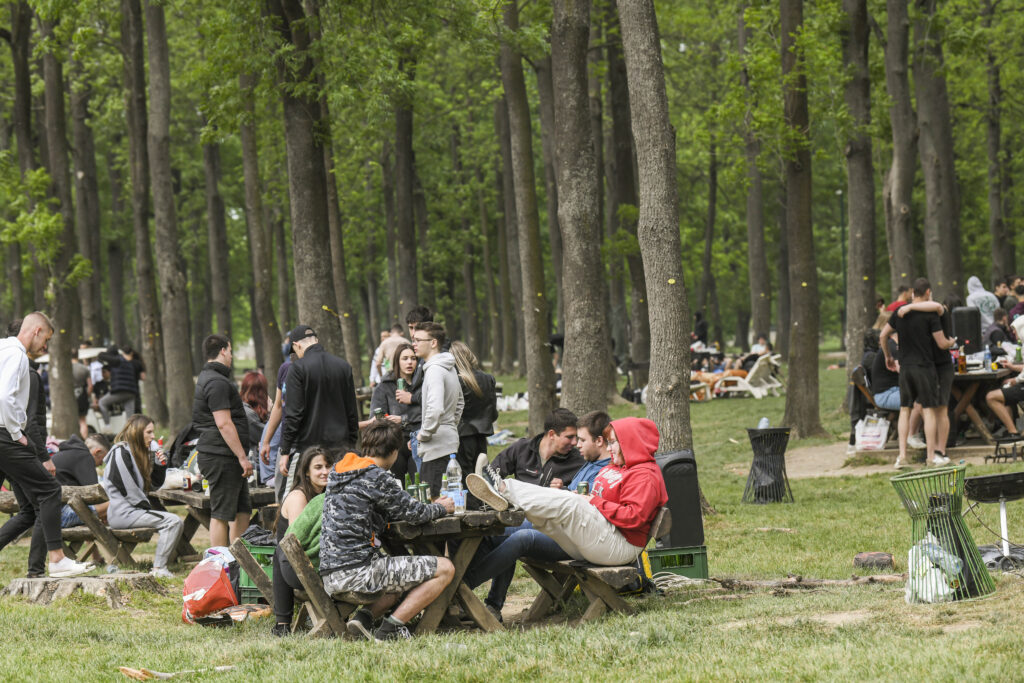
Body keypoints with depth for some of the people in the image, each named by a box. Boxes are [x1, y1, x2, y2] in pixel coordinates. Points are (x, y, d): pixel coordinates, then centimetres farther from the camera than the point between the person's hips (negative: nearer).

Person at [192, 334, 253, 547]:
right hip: (220, 456, -11)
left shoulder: (208, 378, 19)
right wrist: (242, 457, -19)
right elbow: (224, 424, -22)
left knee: (242, 510, 13)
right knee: (222, 513, -6)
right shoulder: (216, 382, -16)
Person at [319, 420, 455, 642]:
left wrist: (430, 507, 28)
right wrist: (440, 509, 18)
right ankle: (391, 627, -7)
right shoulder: (375, 477, -11)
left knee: (403, 573, 35)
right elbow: (413, 512, -3)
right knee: (445, 568, -2)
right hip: (358, 571, -9)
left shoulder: (337, 472, 16)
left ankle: (365, 616, 9)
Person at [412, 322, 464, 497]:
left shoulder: (435, 370, -16)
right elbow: (459, 403, 31)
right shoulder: (450, 368, 16)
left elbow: (435, 409, -29)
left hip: (437, 447, -10)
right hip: (451, 440, 10)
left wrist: (424, 434, -15)